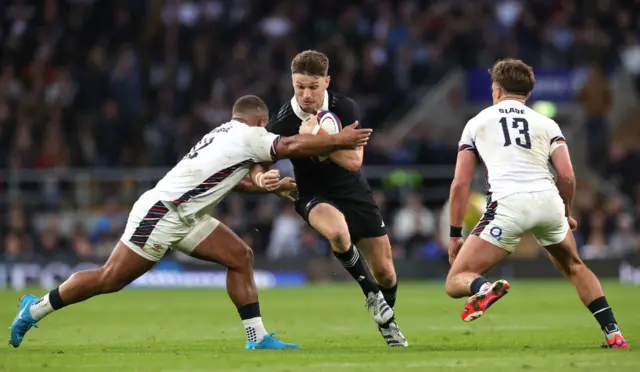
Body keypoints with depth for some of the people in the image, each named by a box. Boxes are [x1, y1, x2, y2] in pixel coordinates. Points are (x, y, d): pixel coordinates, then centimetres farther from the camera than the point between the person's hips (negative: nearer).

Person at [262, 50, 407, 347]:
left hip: (355, 194, 2)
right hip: (315, 198, -2)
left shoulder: (345, 108, -16)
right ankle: (371, 292, -13)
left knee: (385, 274, 5)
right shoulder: (282, 124, -20)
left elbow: (354, 161, -21)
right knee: (338, 231, -39)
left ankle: (387, 322, 39)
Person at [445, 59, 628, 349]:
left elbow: (460, 184, 15)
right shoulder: (547, 124, 22)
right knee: (574, 267, 30)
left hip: (508, 204, -3)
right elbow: (567, 177, 10)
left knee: (456, 282, 2)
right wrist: (566, 214, 29)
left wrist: (455, 235, 21)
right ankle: (613, 334, 20)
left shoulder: (477, 123, 20)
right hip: (548, 201, 3)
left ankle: (483, 289, -33)